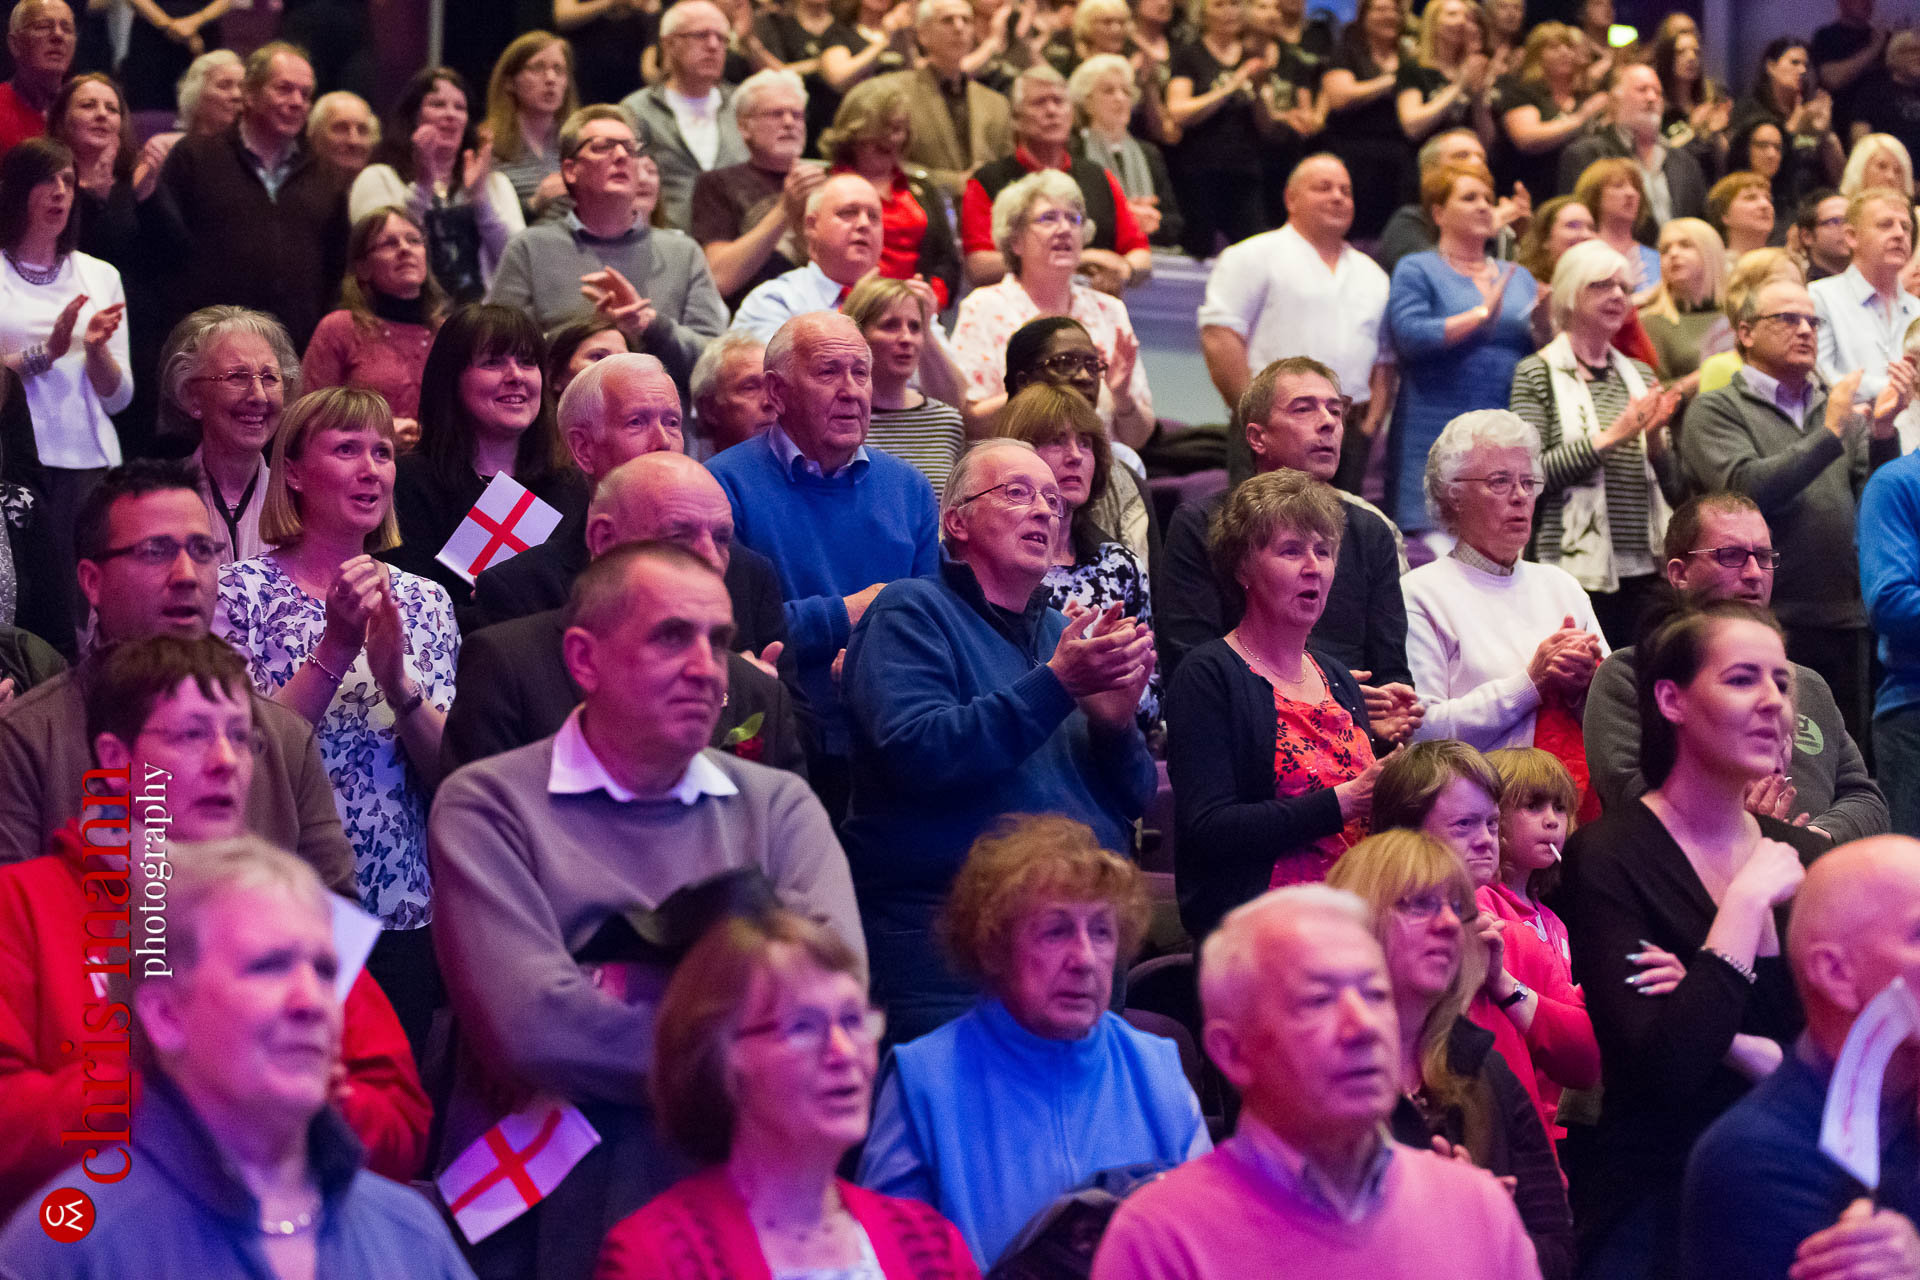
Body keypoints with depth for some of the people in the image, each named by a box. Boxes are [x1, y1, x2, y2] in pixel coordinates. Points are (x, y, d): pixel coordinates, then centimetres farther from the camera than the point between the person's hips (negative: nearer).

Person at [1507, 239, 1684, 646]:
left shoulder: (1640, 376, 16)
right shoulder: (1538, 374, 1)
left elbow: (1673, 489, 14)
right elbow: (1530, 474, -11)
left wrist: (1655, 436, -4)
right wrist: (1611, 437, -14)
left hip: (1643, 572, 5)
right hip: (1575, 572, -5)